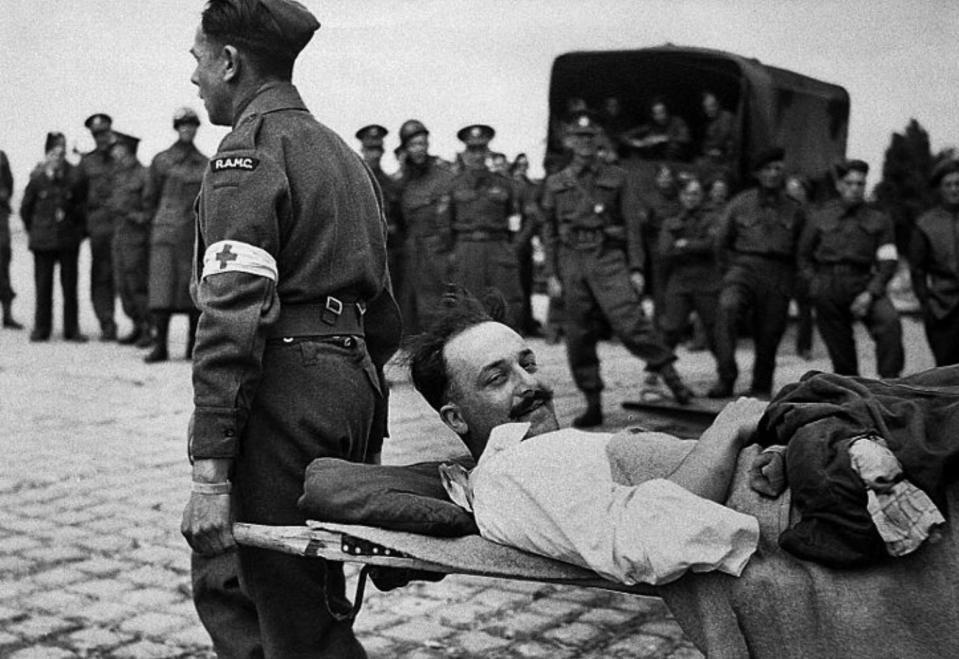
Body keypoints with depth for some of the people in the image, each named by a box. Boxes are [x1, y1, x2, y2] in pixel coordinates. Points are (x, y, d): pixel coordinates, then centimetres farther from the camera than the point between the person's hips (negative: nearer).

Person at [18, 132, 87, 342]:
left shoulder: (73, 178, -2)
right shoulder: (37, 179, -2)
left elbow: (81, 206, 7)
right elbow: (26, 209, 8)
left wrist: (77, 229, 4)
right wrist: (34, 230, 11)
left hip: (69, 239, 0)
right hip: (43, 241, 0)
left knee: (70, 285, 3)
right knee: (43, 285, 4)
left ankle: (72, 329, 9)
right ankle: (41, 329, 12)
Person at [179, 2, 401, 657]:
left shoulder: (250, 149, -7)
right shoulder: (343, 152, 22)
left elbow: (232, 316, -18)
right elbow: (383, 311, 23)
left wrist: (210, 470, -20)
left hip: (284, 384, -9)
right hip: (350, 381, 9)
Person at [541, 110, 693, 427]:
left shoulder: (617, 178, 10)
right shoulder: (556, 183, 14)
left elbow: (632, 225, 6)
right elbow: (549, 231, 14)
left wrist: (636, 268, -3)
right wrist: (551, 274, 6)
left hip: (608, 258, -2)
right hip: (571, 260, 3)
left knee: (629, 320, -19)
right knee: (578, 336, 2)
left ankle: (672, 379, -15)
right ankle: (593, 405, 10)